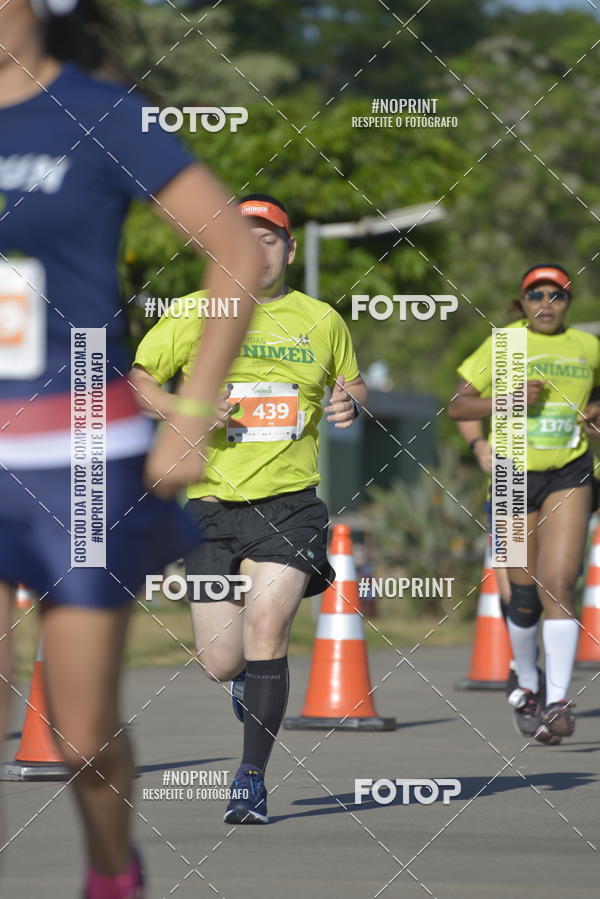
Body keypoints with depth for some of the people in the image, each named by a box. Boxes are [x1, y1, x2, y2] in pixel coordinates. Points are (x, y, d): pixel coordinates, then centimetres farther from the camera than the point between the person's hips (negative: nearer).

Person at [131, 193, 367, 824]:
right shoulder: (194, 314, 4)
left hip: (289, 504, 0)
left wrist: (351, 403, 1)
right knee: (220, 663, 0)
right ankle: (249, 674, 40)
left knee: (265, 627, -20)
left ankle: (251, 778, -9)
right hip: (210, 504, 0)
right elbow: (133, 380, 5)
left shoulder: (322, 321, 9)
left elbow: (351, 382, 25)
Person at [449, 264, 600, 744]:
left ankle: (558, 701, -19)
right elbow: (457, 406, -2)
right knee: (525, 595, 6)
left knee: (559, 586, -16)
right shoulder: (501, 346, -1)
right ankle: (528, 685, 32)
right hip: (516, 475, 0)